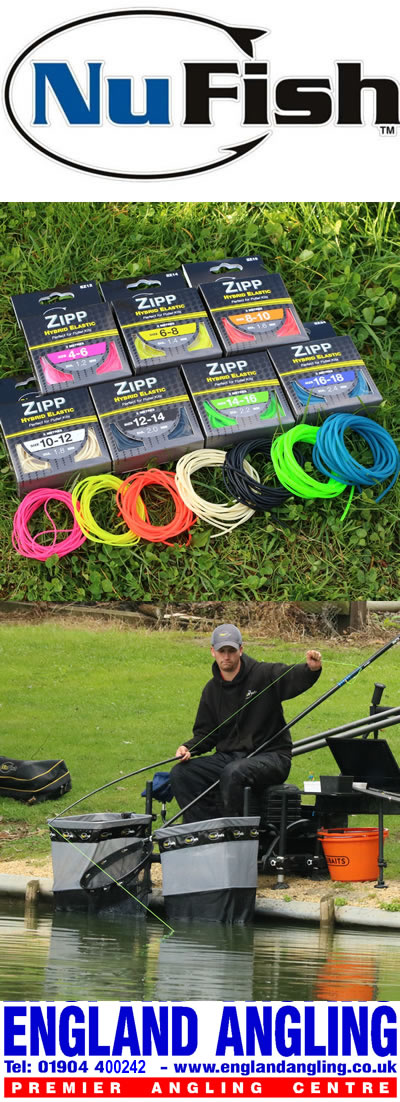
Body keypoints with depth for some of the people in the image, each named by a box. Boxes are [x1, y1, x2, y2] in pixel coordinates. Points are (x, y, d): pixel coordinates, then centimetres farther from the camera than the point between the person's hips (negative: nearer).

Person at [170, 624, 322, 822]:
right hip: (228, 757, 6)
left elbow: (295, 678, -23)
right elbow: (205, 733, 18)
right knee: (180, 774, -13)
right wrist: (188, 748, -3)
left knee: (233, 773, -37)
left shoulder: (265, 675, -4)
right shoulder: (212, 690, 13)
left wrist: (312, 669, -46)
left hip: (270, 756, -6)